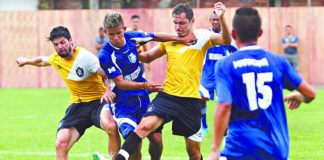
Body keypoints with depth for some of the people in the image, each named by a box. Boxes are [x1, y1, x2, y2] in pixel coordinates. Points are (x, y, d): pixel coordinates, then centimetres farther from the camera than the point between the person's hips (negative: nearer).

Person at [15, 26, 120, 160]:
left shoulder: (85, 56, -17)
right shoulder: (56, 58, 4)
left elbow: (106, 75, -21)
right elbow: (42, 61, 29)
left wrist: (108, 90, -40)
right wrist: (26, 61, 47)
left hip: (97, 101, -6)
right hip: (77, 105, 6)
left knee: (111, 126, -38)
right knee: (61, 145, -10)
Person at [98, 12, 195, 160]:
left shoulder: (132, 37, -8)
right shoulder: (105, 55, -22)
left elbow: (156, 37, 11)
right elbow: (120, 83, -24)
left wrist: (181, 40, 11)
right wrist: (144, 85, -37)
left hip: (142, 98, 5)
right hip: (122, 103, -5)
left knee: (156, 138, 2)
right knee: (135, 143, -19)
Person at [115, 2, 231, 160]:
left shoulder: (201, 37, -2)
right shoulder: (169, 39, 8)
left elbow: (226, 41, -19)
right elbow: (149, 57, 21)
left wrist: (221, 18, -35)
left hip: (191, 101, -1)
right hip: (167, 96, 2)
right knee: (145, 125, -25)